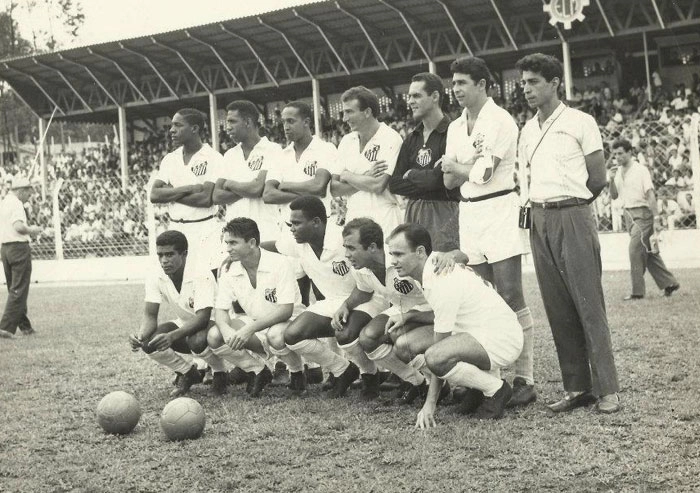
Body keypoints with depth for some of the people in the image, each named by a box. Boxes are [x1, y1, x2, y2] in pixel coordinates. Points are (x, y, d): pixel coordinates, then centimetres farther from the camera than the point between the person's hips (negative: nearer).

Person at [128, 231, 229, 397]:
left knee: (197, 341, -39)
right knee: (148, 343, -21)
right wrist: (140, 335, -35)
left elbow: (203, 318, -34)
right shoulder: (155, 277, -12)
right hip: (185, 325, 5)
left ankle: (220, 372, -4)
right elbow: (150, 315, -12)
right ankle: (187, 373, 4)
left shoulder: (201, 275, -28)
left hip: (212, 323, -5)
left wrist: (172, 336, -49)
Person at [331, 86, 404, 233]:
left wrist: (347, 176, -1)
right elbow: (334, 189, 7)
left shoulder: (391, 139, -6)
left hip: (383, 218, -5)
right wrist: (365, 179, -8)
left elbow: (378, 186, -16)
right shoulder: (347, 141, 13)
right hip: (353, 215, 5)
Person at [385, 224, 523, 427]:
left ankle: (496, 390, -8)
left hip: (500, 340, -10)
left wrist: (429, 405, -18)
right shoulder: (433, 267, 5)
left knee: (434, 357, -33)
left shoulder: (442, 282, -23)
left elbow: (440, 356, -21)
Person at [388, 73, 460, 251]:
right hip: (413, 212, 6)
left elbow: (440, 178, -17)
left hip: (443, 214, -6)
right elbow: (394, 184, 10)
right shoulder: (412, 138, 15)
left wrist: (411, 175, 2)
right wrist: (426, 179, -6)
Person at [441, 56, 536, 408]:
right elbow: (449, 182, 9)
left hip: (500, 210, -7)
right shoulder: (455, 127, 15)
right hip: (469, 214, 7)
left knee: (510, 297, -9)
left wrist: (454, 165, 2)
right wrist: (473, 164, -8)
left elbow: (483, 174, -15)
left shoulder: (500, 121, -7)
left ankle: (525, 379, -6)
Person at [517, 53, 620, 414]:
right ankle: (577, 387, 11)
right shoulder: (527, 131, 14)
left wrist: (568, 204, 4)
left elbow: (598, 178, -2)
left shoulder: (579, 122, -2)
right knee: (557, 307, 5)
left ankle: (607, 390, -3)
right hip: (539, 221, 6)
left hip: (572, 218, -6)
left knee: (589, 304, -7)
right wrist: (540, 205, 6)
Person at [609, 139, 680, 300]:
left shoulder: (641, 170, -8)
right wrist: (612, 179, -4)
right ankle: (669, 283, 18)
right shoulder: (618, 172, 10)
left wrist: (656, 218, -18)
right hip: (629, 214, 7)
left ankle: (637, 291, -9)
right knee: (649, 252, 9)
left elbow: (650, 195, -12)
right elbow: (614, 195, 13)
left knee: (635, 250, -13)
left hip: (643, 213, -7)